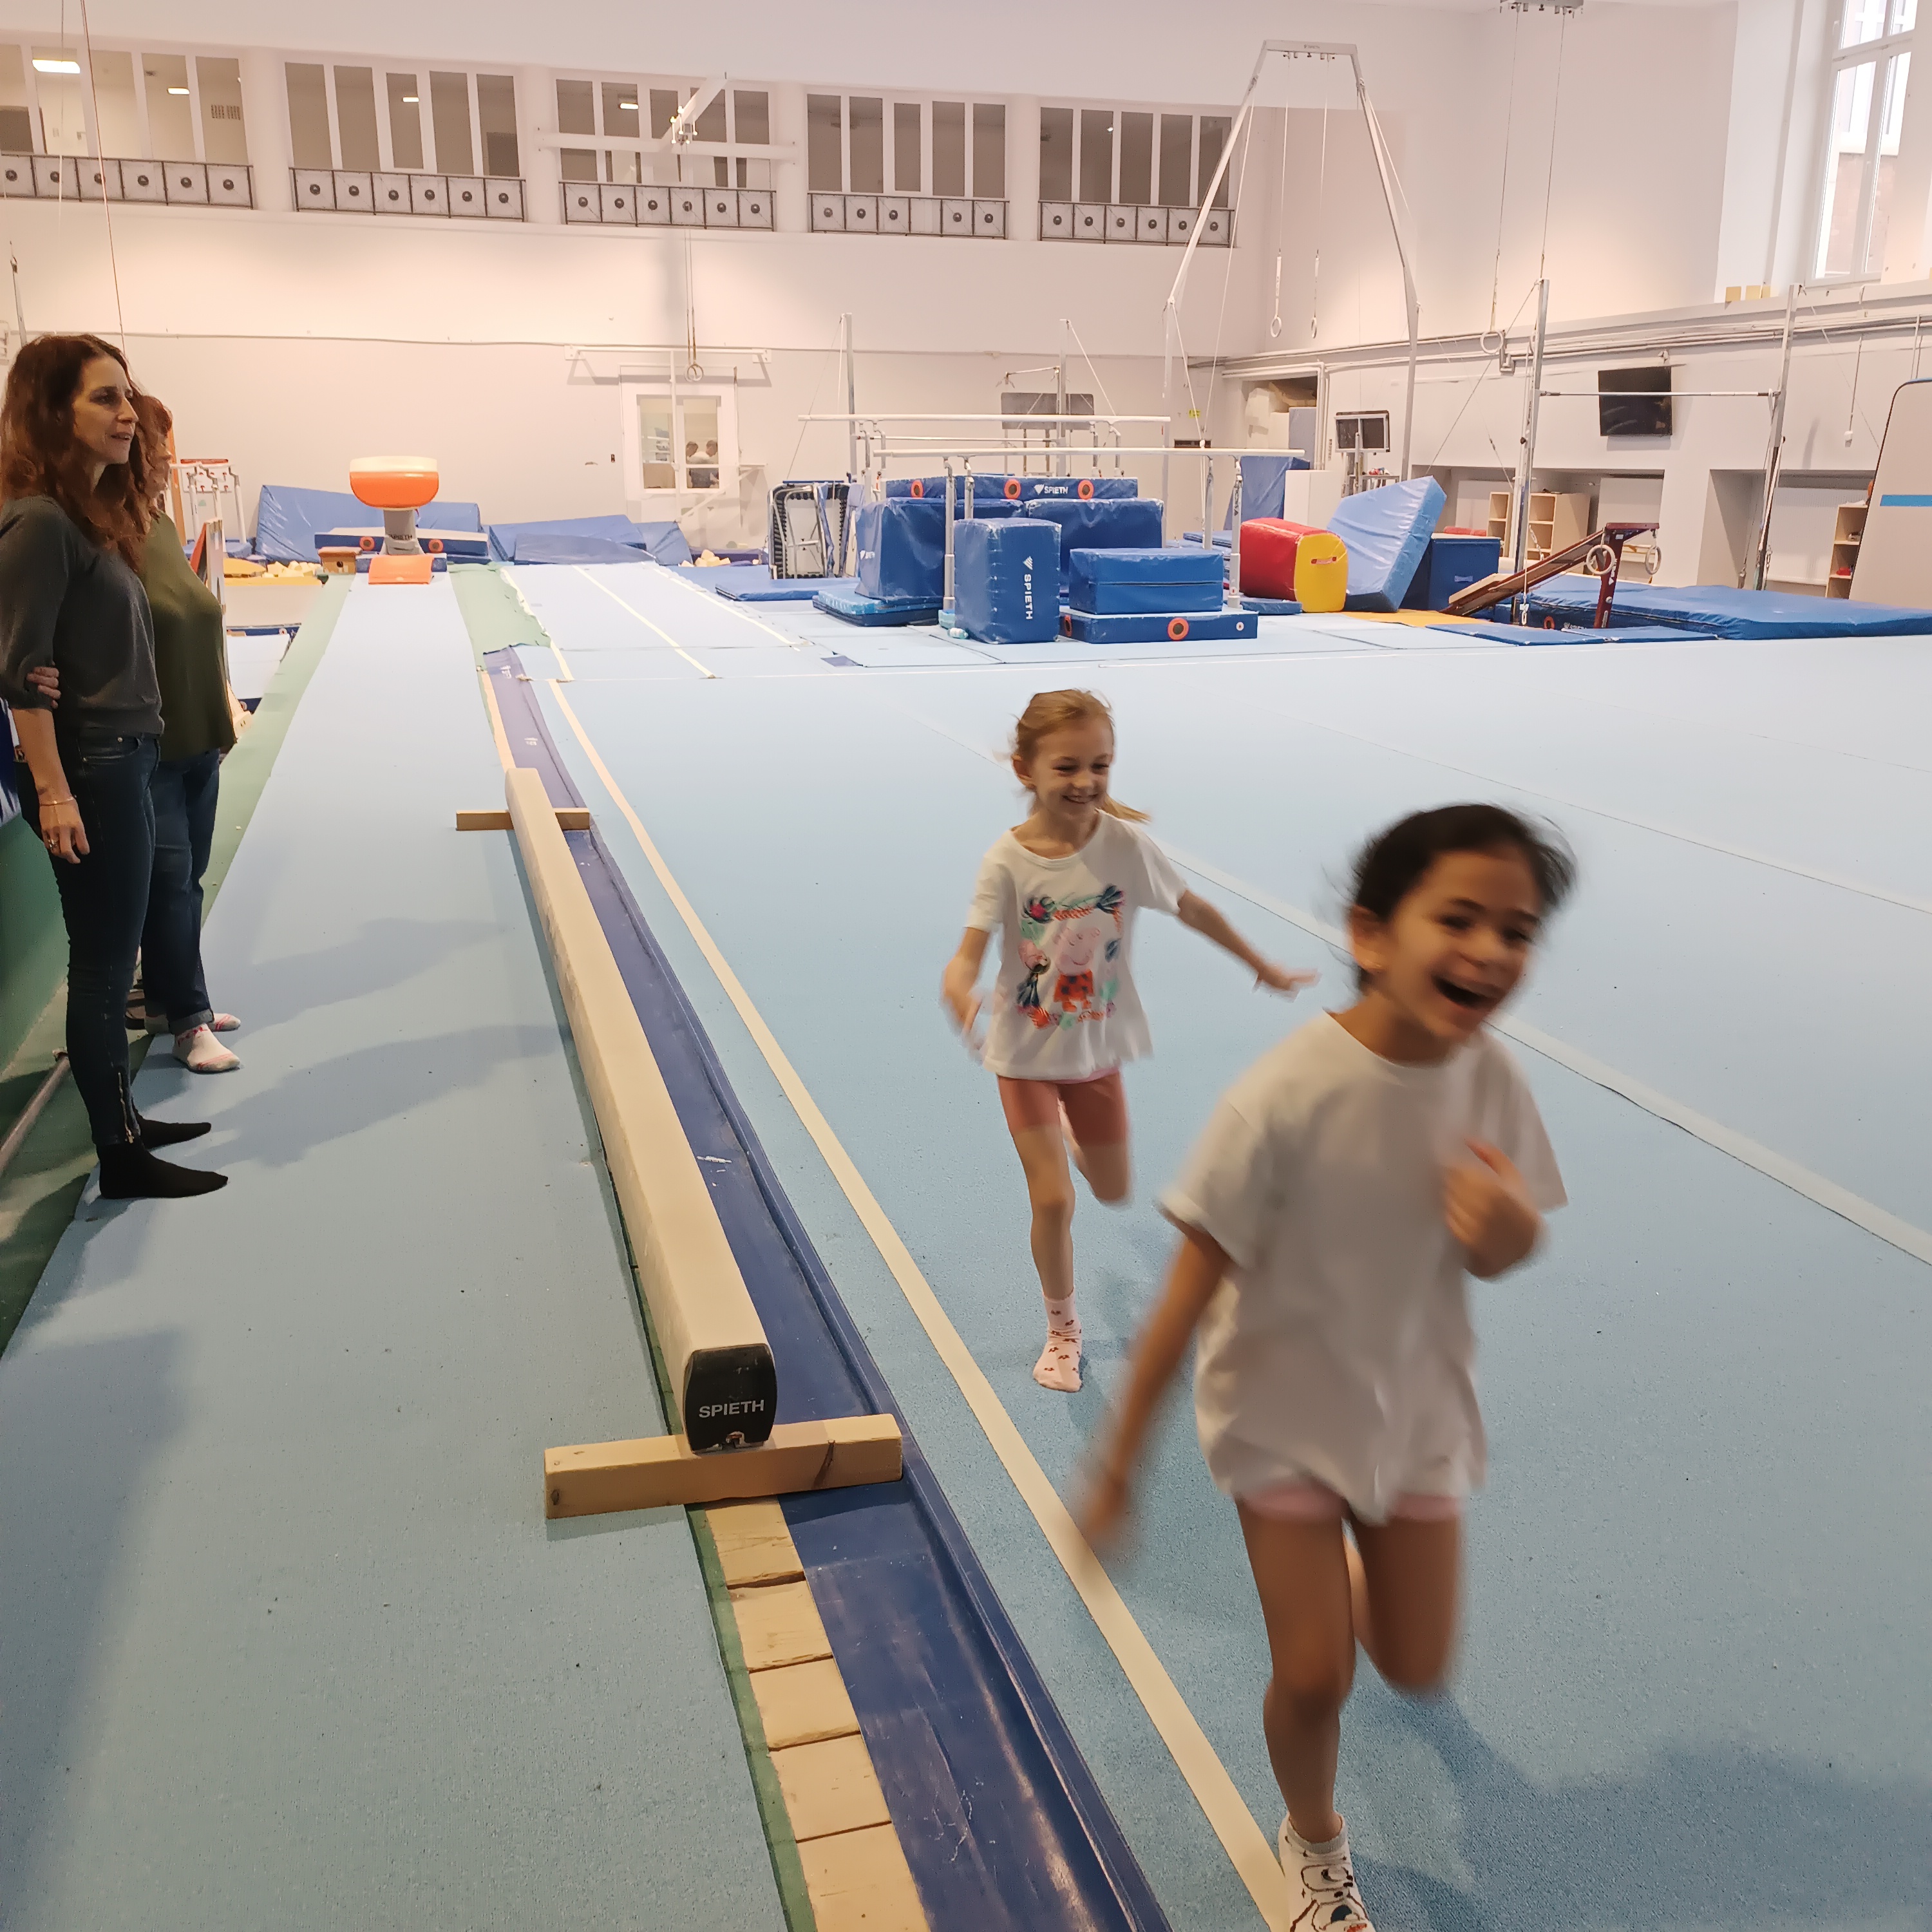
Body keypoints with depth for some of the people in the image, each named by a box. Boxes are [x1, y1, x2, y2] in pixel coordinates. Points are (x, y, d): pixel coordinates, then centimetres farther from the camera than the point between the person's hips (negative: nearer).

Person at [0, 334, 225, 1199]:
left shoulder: (98, 513, 12)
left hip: (121, 763, 9)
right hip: (86, 771, -9)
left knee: (108, 960, 16)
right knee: (103, 964, -1)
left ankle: (124, 1120, 28)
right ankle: (121, 1159, 9)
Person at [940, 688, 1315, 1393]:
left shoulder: (1125, 844, -15)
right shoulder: (1008, 860, -21)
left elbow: (1191, 909, 0)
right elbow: (970, 953, -28)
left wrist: (1262, 967, 11)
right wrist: (959, 992, -52)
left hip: (1099, 1050, 3)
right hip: (1027, 1056, -3)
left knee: (1113, 1193, 18)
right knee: (1053, 1200, -6)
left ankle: (1072, 1138, 56)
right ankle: (1062, 1330, 22)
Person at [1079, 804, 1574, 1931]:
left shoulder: (1490, 1078, -16)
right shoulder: (1288, 1099, -30)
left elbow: (1492, 1257, -1)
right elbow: (1193, 1288, -24)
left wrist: (1514, 1230, -27)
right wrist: (1118, 1461, -18)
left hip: (1417, 1404, 4)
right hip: (1285, 1412, -4)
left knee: (1416, 1669, 15)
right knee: (1315, 1678, 1)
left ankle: (1351, 1571, 53)